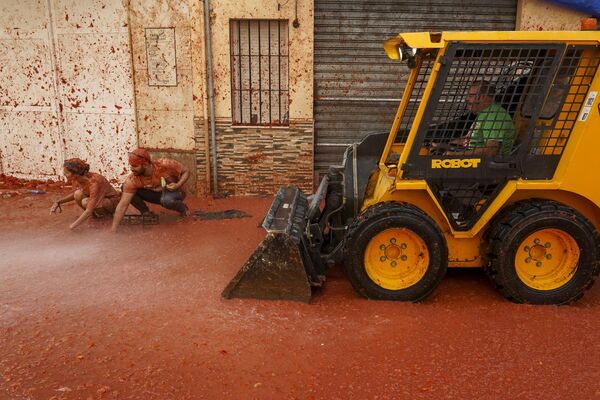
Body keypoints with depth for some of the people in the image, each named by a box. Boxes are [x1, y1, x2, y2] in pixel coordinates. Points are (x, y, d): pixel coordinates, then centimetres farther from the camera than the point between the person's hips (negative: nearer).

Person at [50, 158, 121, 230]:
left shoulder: (94, 183, -34)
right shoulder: (77, 180, -12)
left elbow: (89, 210, -36)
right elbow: (75, 194, 11)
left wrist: (74, 225, -35)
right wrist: (58, 202, -2)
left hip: (112, 202, -7)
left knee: (85, 202, -31)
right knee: (78, 194, -18)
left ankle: (102, 213, -3)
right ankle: (97, 213, 0)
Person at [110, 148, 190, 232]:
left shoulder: (164, 164, -31)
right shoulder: (131, 180, -25)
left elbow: (186, 171, -15)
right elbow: (122, 205, -25)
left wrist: (178, 185, -33)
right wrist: (113, 230, -30)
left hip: (172, 192, -2)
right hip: (155, 194, 3)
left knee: (167, 200, -40)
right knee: (125, 188, -19)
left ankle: (182, 208, -4)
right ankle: (146, 212, 0)